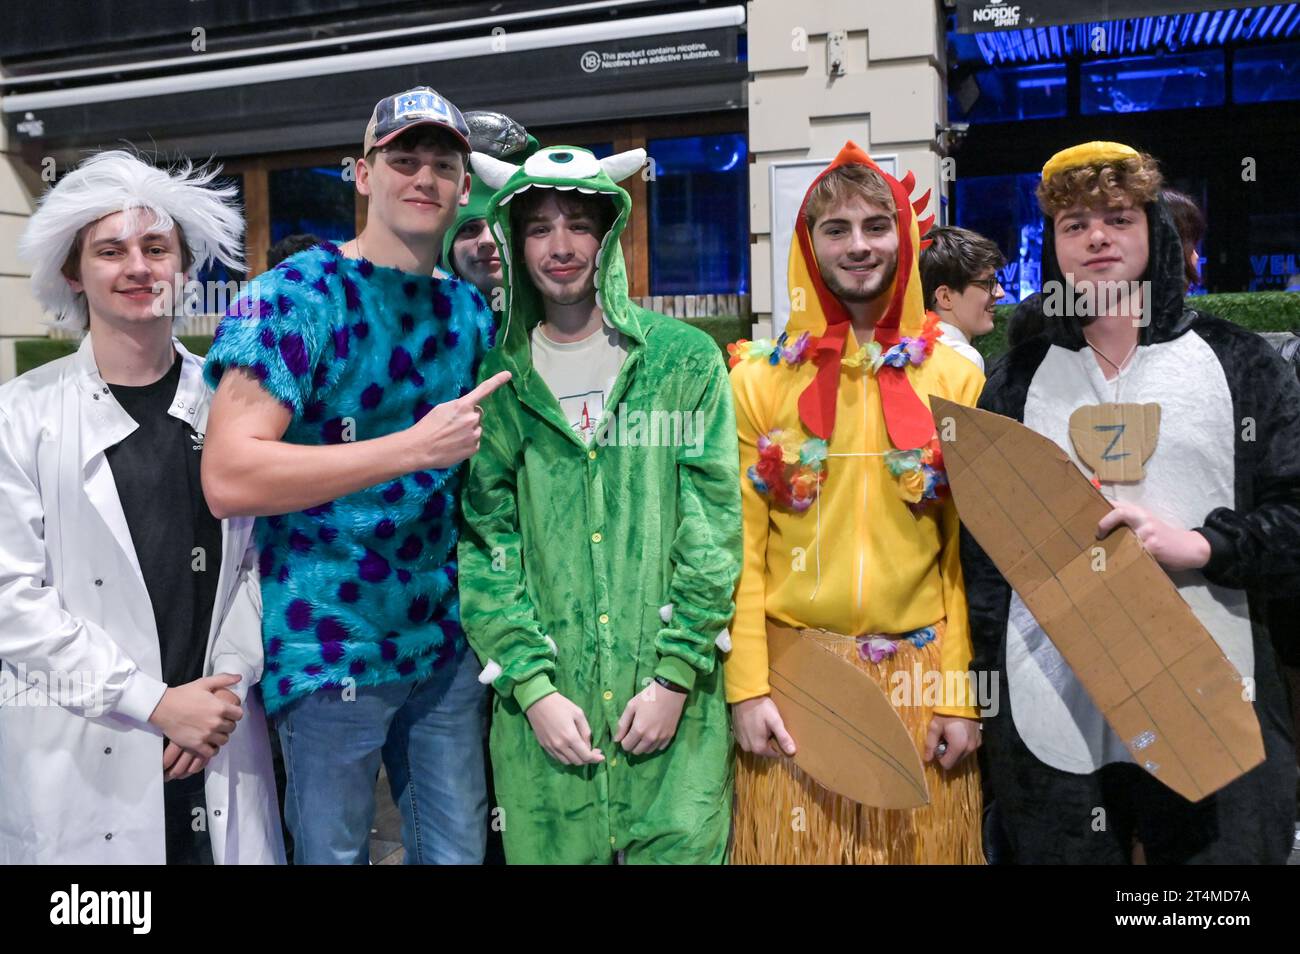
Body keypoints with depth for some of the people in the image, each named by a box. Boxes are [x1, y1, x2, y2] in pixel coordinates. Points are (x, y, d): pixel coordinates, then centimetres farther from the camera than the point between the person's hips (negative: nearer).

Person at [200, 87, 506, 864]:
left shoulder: (471, 310, 7)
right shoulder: (296, 294, -11)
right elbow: (229, 478, -21)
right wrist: (416, 449, -23)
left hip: (444, 642, 5)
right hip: (329, 648, -5)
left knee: (459, 850, 15)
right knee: (335, 852, 12)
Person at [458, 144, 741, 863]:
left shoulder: (685, 360, 2)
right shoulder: (496, 377, 5)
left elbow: (712, 528, -2)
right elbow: (483, 542, 0)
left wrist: (676, 675, -8)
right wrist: (533, 687, -8)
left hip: (674, 700, 0)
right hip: (542, 704, 1)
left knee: (681, 846, 6)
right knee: (553, 851, 9)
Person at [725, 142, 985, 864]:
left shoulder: (957, 379, 3)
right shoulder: (757, 378, 0)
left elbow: (969, 549, 2)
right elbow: (743, 544, -2)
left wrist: (961, 694, -2)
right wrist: (746, 686, -7)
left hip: (922, 676, 1)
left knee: (923, 844, 12)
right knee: (796, 843, 9)